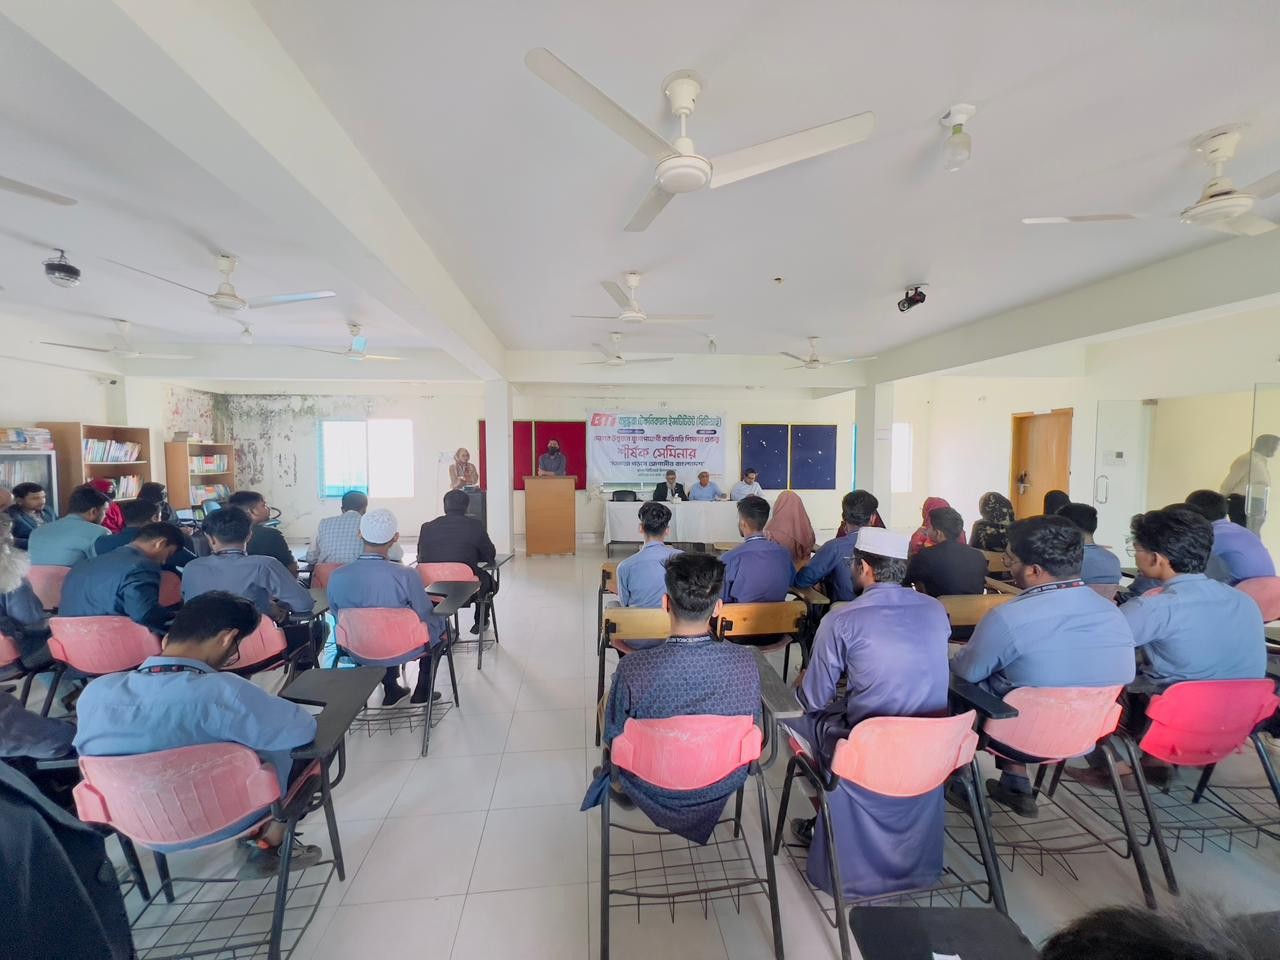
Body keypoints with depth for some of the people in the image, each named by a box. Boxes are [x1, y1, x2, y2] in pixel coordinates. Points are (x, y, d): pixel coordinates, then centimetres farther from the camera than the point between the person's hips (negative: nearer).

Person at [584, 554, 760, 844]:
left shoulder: (633, 668, -31)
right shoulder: (745, 663, -25)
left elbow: (613, 738, -13)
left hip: (653, 792, -2)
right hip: (723, 787, 3)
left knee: (606, 701, 22)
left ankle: (617, 784, 45)